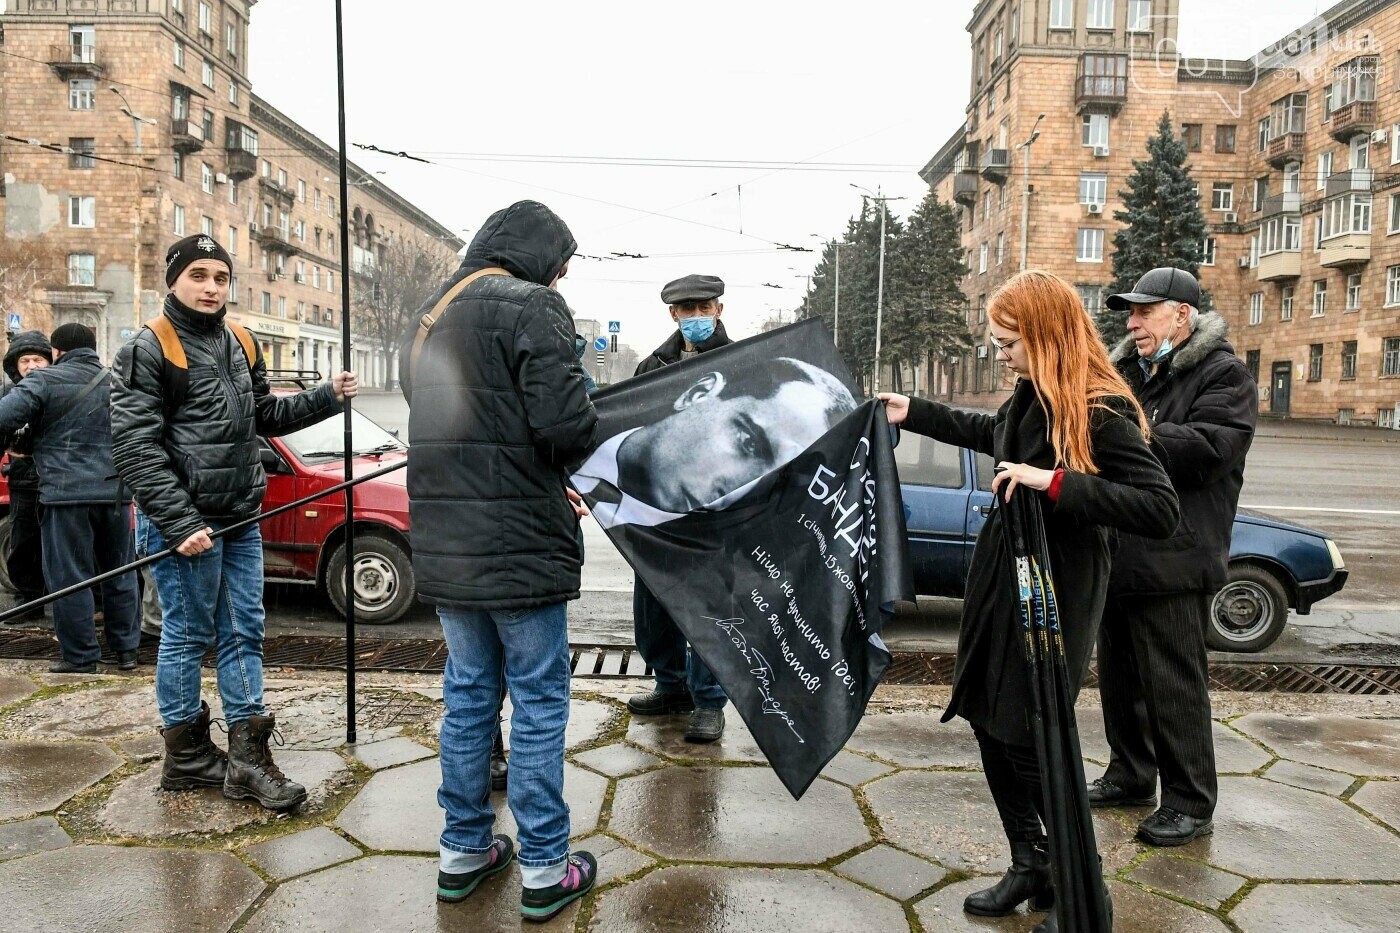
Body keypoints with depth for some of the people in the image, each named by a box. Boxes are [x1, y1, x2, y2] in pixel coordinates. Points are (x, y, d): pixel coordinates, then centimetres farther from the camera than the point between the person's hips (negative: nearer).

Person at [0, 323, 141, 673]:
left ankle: (81, 657, 8)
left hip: (66, 493, -5)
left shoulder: (44, 380, -4)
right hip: (116, 494, 5)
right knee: (119, 575, 13)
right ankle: (127, 651, 19)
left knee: (70, 578, 3)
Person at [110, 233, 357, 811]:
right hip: (184, 521, -7)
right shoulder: (148, 350, -8)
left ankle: (248, 758, 15)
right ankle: (186, 758, 20)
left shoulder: (240, 345, 13)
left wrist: (327, 397, 10)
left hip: (241, 520, 7)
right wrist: (178, 523, -21)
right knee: (187, 637, 4)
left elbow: (265, 416, 24)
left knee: (244, 634, 8)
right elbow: (135, 447, -15)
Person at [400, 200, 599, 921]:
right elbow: (565, 423, -21)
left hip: (443, 548, 8)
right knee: (539, 701, 4)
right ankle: (544, 871, 15)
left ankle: (463, 851, 30)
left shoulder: (430, 319, 17)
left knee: (467, 695, 17)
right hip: (519, 545, -8)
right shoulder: (530, 305, -10)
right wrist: (599, 427, 3)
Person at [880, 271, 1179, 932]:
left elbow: (1161, 511, -26)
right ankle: (1030, 868, 32)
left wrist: (1055, 481, -31)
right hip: (1001, 584, 8)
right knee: (990, 727, 14)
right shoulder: (1031, 397, 5)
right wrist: (914, 414, 33)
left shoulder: (1102, 412, -19)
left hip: (1055, 598, -8)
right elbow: (993, 434, 28)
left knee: (1032, 743, 0)